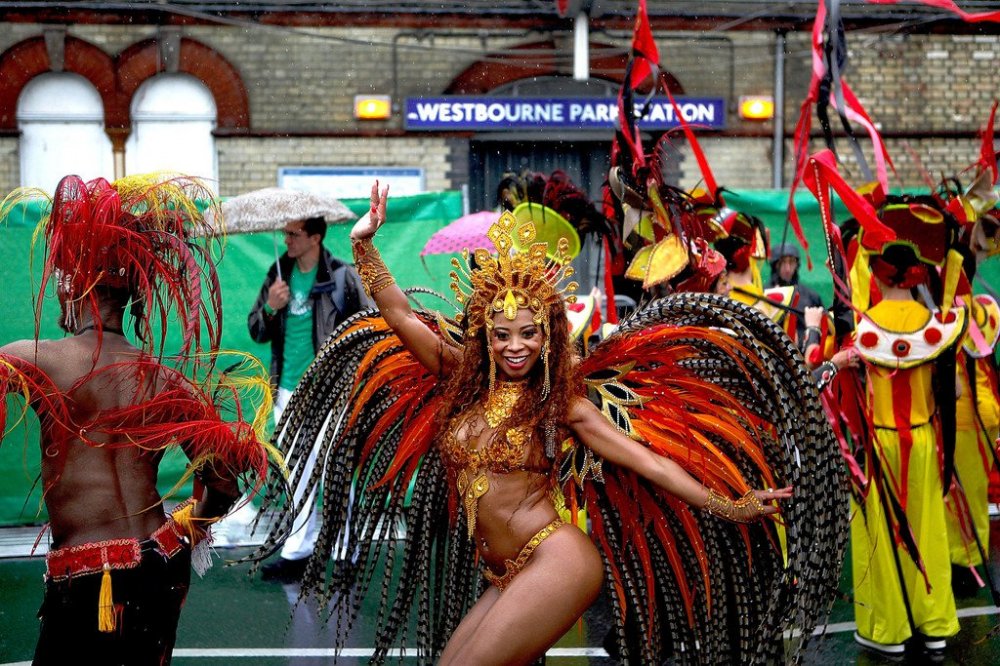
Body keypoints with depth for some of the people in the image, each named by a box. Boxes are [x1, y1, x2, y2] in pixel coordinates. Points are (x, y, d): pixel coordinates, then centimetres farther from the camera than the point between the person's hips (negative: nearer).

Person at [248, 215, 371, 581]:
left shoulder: (342, 276, -7)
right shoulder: (279, 273, 8)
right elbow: (256, 330, 12)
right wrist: (271, 308, -9)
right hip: (288, 391, 5)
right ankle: (298, 551, 22)